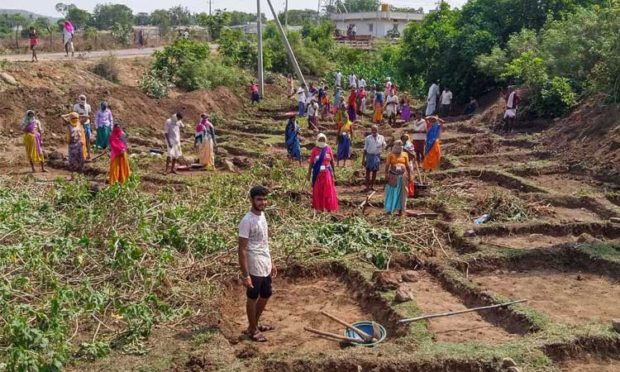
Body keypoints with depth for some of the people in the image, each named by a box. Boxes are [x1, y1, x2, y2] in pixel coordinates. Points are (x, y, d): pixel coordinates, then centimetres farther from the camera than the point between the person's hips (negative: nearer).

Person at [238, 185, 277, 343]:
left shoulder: (262, 215, 5)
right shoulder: (247, 221, -21)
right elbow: (242, 250, -20)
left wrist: (271, 263, 18)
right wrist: (245, 275, -21)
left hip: (265, 266, 9)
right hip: (254, 268, -9)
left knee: (266, 295, 21)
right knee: (253, 298, 8)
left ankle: (255, 323, 39)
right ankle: (253, 330, 25)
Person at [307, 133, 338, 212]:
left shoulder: (328, 149, 1)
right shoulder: (314, 150, -2)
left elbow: (332, 161, 7)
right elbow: (311, 163, 0)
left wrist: (334, 172, 8)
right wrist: (309, 174, -2)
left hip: (327, 173, 1)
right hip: (317, 174, -1)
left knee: (328, 191, 2)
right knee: (318, 191, 5)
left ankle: (329, 207, 10)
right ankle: (319, 207, 14)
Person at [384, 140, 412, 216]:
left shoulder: (404, 154, 7)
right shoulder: (391, 155, 1)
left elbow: (408, 166, 9)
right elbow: (387, 165, -2)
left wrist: (409, 175, 5)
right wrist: (386, 174, -13)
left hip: (402, 176, 2)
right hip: (393, 176, -2)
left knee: (402, 193, 5)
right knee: (392, 192, 2)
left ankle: (400, 209, 12)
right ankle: (389, 209, 8)